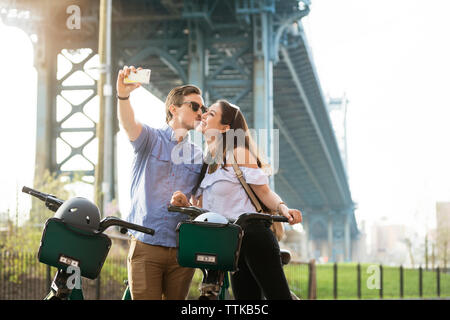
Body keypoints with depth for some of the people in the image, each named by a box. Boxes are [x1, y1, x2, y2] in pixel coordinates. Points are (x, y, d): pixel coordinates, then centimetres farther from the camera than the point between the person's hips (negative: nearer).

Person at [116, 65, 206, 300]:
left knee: (177, 299, 5)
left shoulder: (199, 155, 17)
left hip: (182, 249, 4)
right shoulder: (151, 138, 4)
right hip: (145, 246, -4)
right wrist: (123, 94, -40)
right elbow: (128, 123, -19)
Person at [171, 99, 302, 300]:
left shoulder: (238, 153, -5)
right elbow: (202, 210, 15)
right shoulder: (207, 164, 17)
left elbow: (265, 192, -8)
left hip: (253, 236, -8)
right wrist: (185, 203, -6)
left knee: (278, 296, -12)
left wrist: (283, 208, -26)